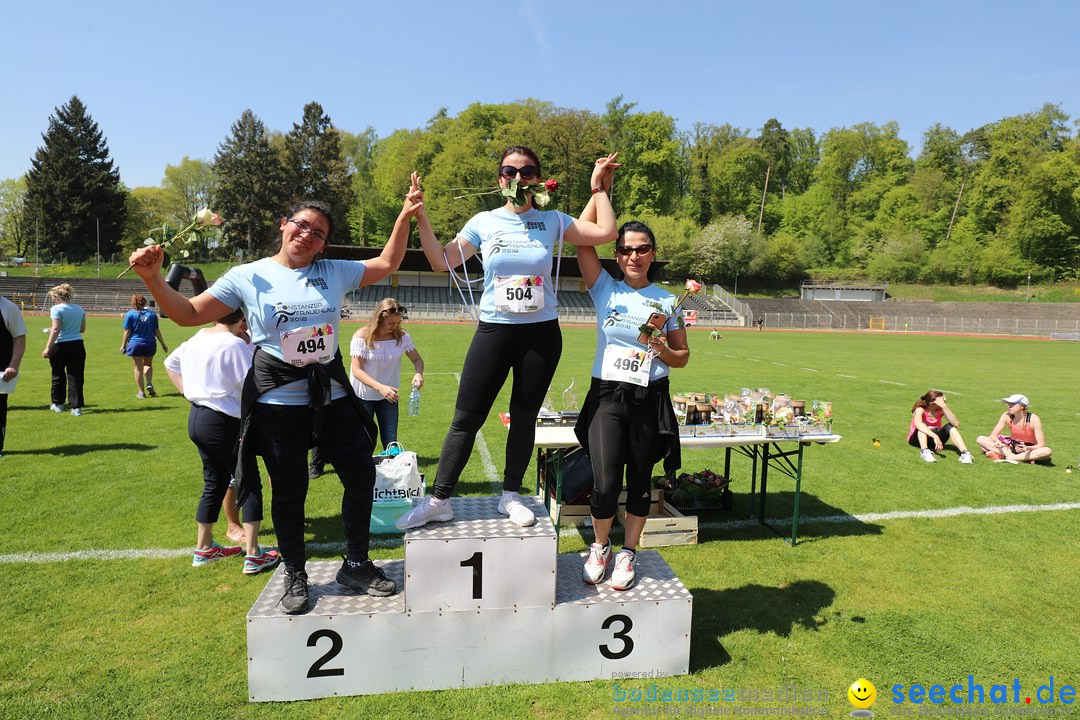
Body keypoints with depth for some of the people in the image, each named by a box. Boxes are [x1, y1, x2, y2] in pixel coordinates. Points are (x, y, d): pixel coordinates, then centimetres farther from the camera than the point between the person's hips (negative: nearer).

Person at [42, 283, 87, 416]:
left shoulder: (56, 309, -8)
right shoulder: (79, 309, 7)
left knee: (58, 376, 15)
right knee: (76, 377, 2)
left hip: (60, 345, -3)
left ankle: (58, 404, 29)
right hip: (77, 345, 3)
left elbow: (56, 329, -17)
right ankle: (76, 407, -2)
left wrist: (48, 348, -16)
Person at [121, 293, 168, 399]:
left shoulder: (130, 314, -4)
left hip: (135, 343, -2)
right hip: (150, 343, 2)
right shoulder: (152, 313, 3)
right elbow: (157, 331, 5)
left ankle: (141, 392, 8)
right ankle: (149, 384, -1)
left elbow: (127, 331, -5)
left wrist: (123, 345, 3)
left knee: (138, 368, 5)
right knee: (148, 365, 21)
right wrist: (163, 344, 11)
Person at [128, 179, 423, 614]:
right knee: (289, 491, 7)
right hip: (278, 402, -3)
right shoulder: (249, 277, 1)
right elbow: (188, 314, 1)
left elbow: (386, 264, 14)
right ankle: (295, 577, 28)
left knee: (362, 476, 4)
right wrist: (153, 279, -14)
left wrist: (406, 215, 8)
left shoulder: (334, 272, 8)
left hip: (333, 397, 3)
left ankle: (356, 565, 24)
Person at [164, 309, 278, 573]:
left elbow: (171, 363, 24)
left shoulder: (197, 338, 10)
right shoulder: (235, 344, -17)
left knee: (214, 482, 21)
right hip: (222, 422, -9)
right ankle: (253, 556, 0)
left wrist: (189, 393, 18)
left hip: (196, 417, 9)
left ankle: (203, 549, 32)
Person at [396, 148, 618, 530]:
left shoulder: (552, 221, 3)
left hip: (542, 333, 1)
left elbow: (606, 232, -4)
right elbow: (442, 261, 0)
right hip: (494, 331, 0)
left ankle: (510, 496, 26)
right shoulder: (484, 222, 2)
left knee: (524, 417, 10)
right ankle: (439, 500, 13)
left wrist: (598, 187, 1)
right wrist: (420, 219, -8)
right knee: (466, 418, 0)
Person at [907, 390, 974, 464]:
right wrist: (935, 437, -56)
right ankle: (925, 451, -51)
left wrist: (944, 407, -34)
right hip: (917, 439, -4)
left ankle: (964, 453, -31)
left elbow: (956, 424, -27)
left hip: (933, 440, 4)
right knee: (922, 426, -32)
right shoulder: (920, 409, -22)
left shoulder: (941, 410, -11)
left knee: (950, 426, -20)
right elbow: (918, 423, -45)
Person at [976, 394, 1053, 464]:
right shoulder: (1007, 416, -10)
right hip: (1012, 447, 3)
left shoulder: (1033, 419, -18)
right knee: (980, 439, -17)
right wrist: (998, 442, -32)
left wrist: (1028, 448, -41)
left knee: (1047, 451, -37)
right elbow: (993, 435, -8)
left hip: (1030, 450, -3)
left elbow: (1041, 444, -20)